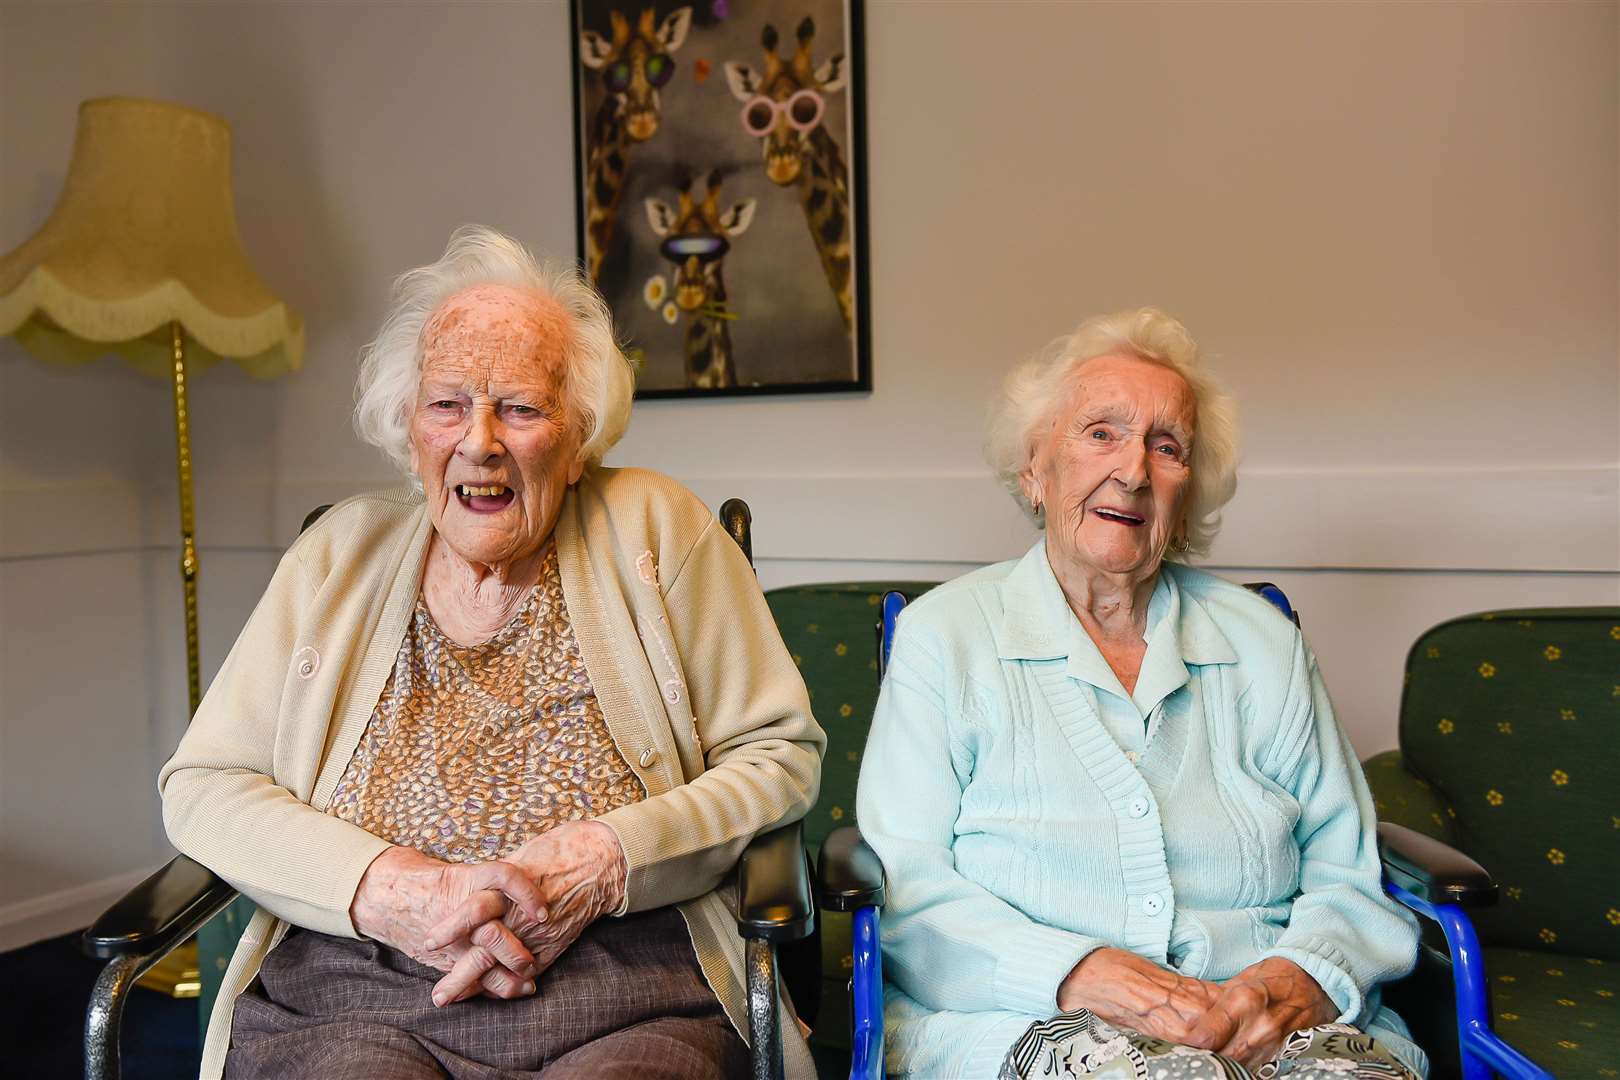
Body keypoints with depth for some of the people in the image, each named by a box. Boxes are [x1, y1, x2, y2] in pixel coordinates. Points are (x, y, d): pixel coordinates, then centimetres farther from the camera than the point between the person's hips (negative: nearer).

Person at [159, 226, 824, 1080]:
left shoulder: (654, 528, 5)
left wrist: (603, 859, -12)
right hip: (350, 994, 1)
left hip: (624, 1005, -1)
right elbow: (202, 785, 9)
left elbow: (782, 755, 4)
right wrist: (386, 887, -9)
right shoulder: (340, 553, 11)